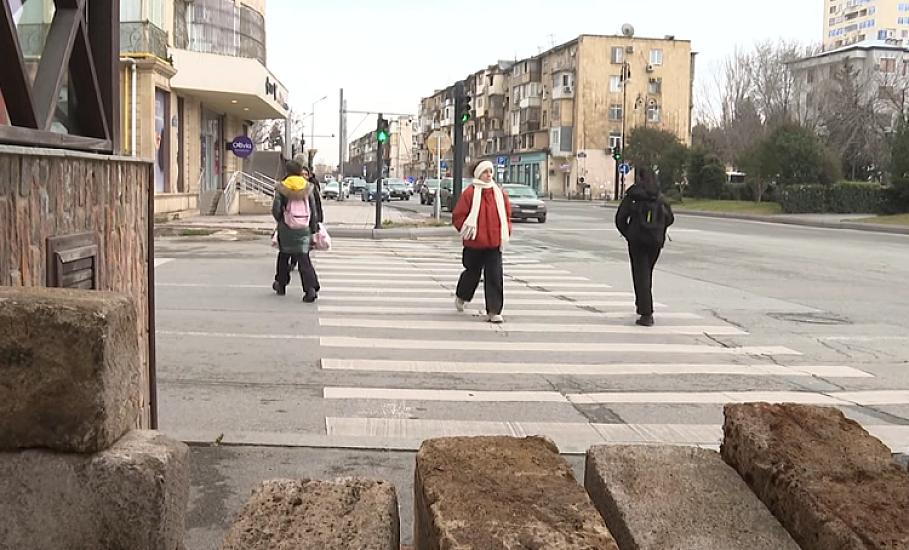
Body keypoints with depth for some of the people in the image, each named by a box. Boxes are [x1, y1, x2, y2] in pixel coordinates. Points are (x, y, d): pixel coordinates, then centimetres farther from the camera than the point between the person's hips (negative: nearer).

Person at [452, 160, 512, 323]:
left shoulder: (499, 193, 6)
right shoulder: (470, 193, -7)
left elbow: (507, 214, 16)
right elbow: (457, 216, -4)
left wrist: (506, 233, 6)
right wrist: (467, 231, -12)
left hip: (494, 243, 2)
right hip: (474, 243, -2)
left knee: (495, 277, -6)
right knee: (473, 273, 15)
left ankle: (493, 311, -2)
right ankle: (461, 296, 45)